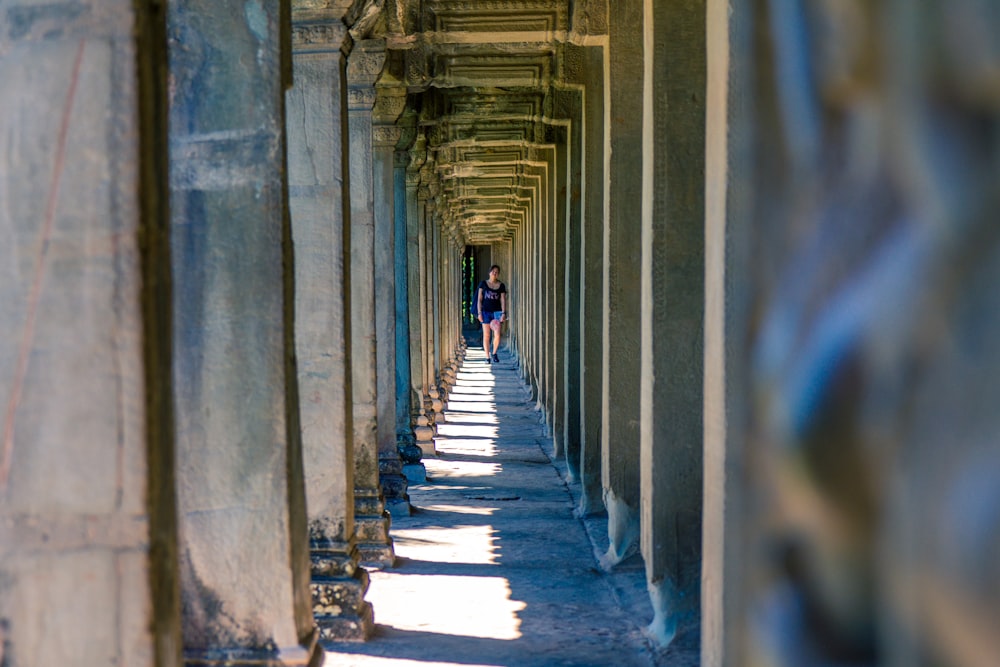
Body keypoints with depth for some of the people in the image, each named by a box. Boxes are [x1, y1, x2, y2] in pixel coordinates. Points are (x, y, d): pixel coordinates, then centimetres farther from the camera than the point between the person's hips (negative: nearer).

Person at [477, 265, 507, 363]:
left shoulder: (501, 286, 6)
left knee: (497, 334, -13)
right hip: (486, 311, 0)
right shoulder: (483, 284, 4)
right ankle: (487, 357, 8)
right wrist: (479, 313, -5)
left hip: (497, 312, 0)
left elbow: (503, 300, 2)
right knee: (486, 335, 1)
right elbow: (479, 299, 3)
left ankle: (494, 353, 9)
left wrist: (503, 313, -9)